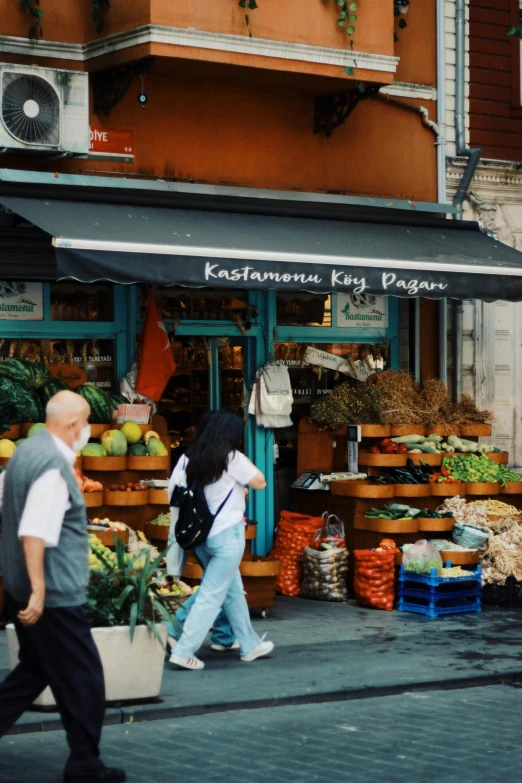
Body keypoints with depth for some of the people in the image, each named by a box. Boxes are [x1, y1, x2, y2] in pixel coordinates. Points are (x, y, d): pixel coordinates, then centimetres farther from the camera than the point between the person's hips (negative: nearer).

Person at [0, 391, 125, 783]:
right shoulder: (54, 466, -21)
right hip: (54, 593, -10)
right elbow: (34, 533, -27)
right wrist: (38, 591, -26)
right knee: (84, 679, 3)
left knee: (35, 670, 20)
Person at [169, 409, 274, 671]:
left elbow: (174, 491, -3)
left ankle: (250, 645, 30)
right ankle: (183, 651, -7)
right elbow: (260, 482, -3)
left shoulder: (189, 457, 0)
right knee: (212, 594, -2)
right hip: (227, 535, -6)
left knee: (233, 590, 19)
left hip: (200, 534, 7)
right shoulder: (232, 458, -13)